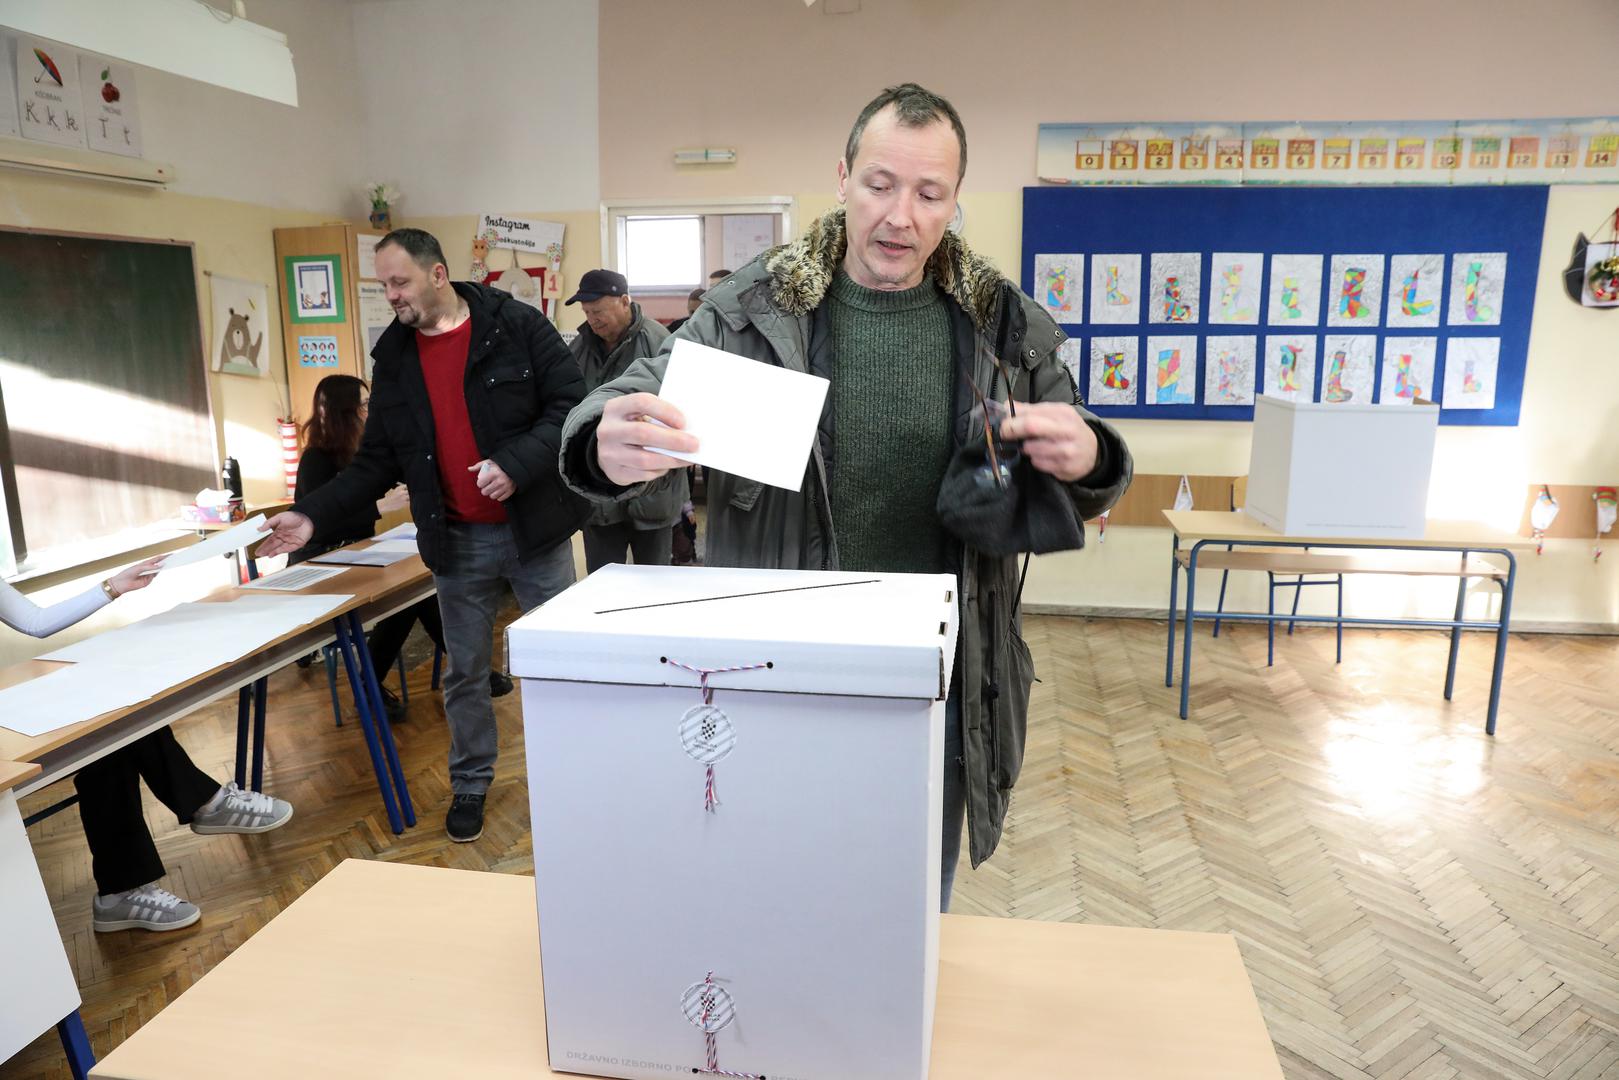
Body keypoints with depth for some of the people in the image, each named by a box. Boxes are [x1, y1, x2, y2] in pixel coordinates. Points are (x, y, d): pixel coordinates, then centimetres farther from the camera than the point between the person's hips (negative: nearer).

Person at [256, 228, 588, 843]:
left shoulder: (516, 327, -7)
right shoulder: (394, 358, 7)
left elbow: (571, 405, -11)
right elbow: (376, 462, 7)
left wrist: (517, 464, -23)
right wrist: (313, 517, -4)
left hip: (535, 527, -3)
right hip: (458, 543, 4)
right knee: (465, 673, 14)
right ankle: (470, 785, 32)